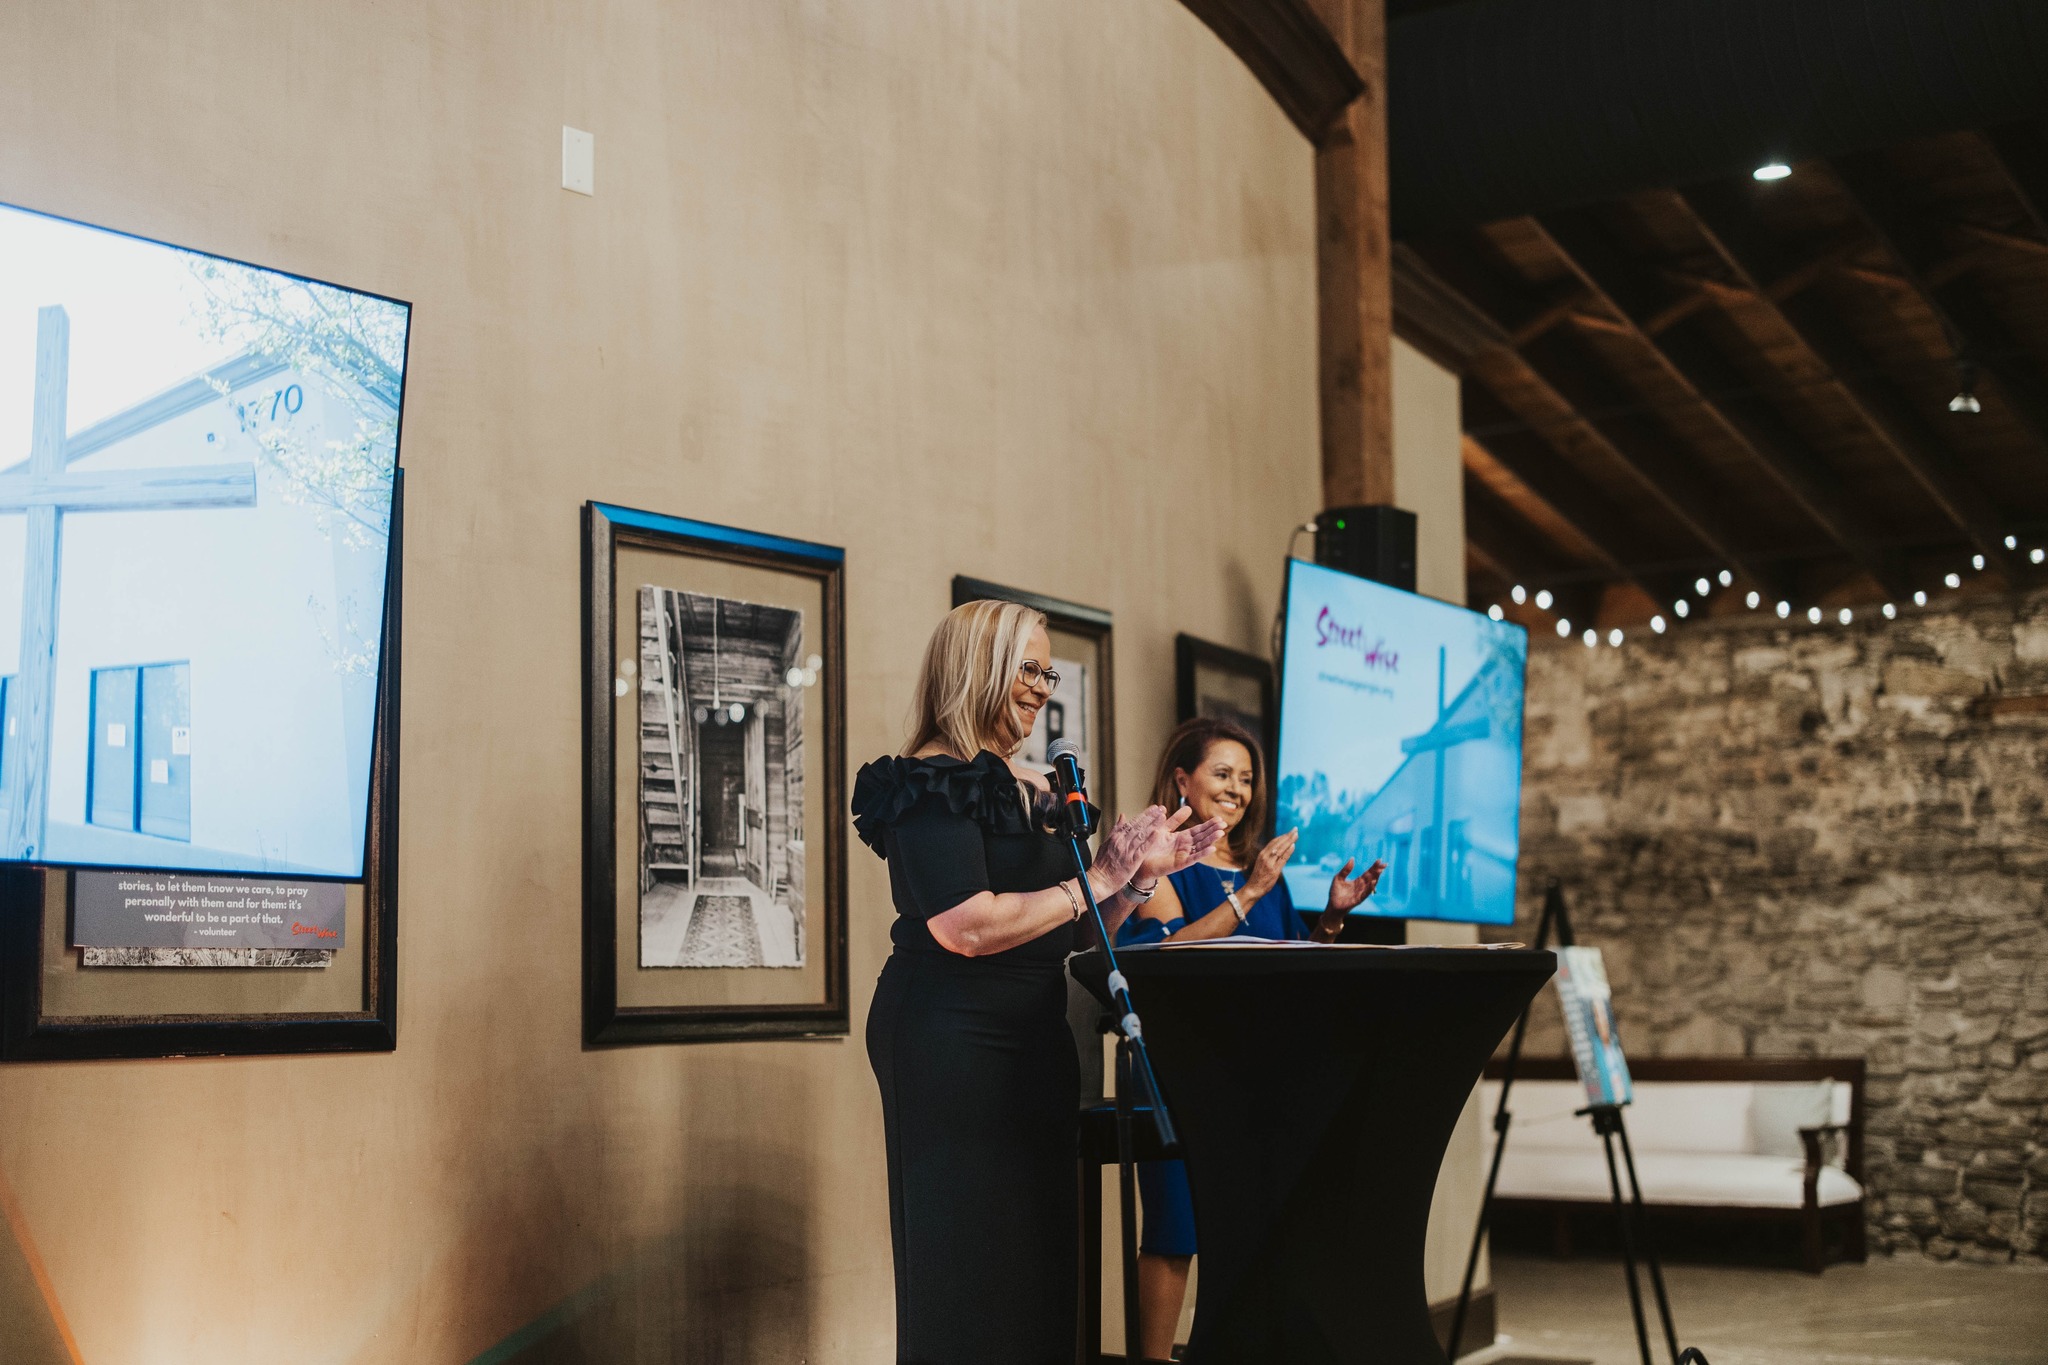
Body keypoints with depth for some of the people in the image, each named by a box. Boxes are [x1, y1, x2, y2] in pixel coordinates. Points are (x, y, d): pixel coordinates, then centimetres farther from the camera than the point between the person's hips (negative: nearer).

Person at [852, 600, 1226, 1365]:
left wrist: (1146, 872, 7)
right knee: (969, 1267, -2)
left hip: (1032, 1041, 8)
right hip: (950, 1043, -8)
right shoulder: (934, 783, -11)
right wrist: (1092, 881, -14)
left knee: (1040, 1261, 10)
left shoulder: (1036, 790, 14)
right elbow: (967, 927, -22)